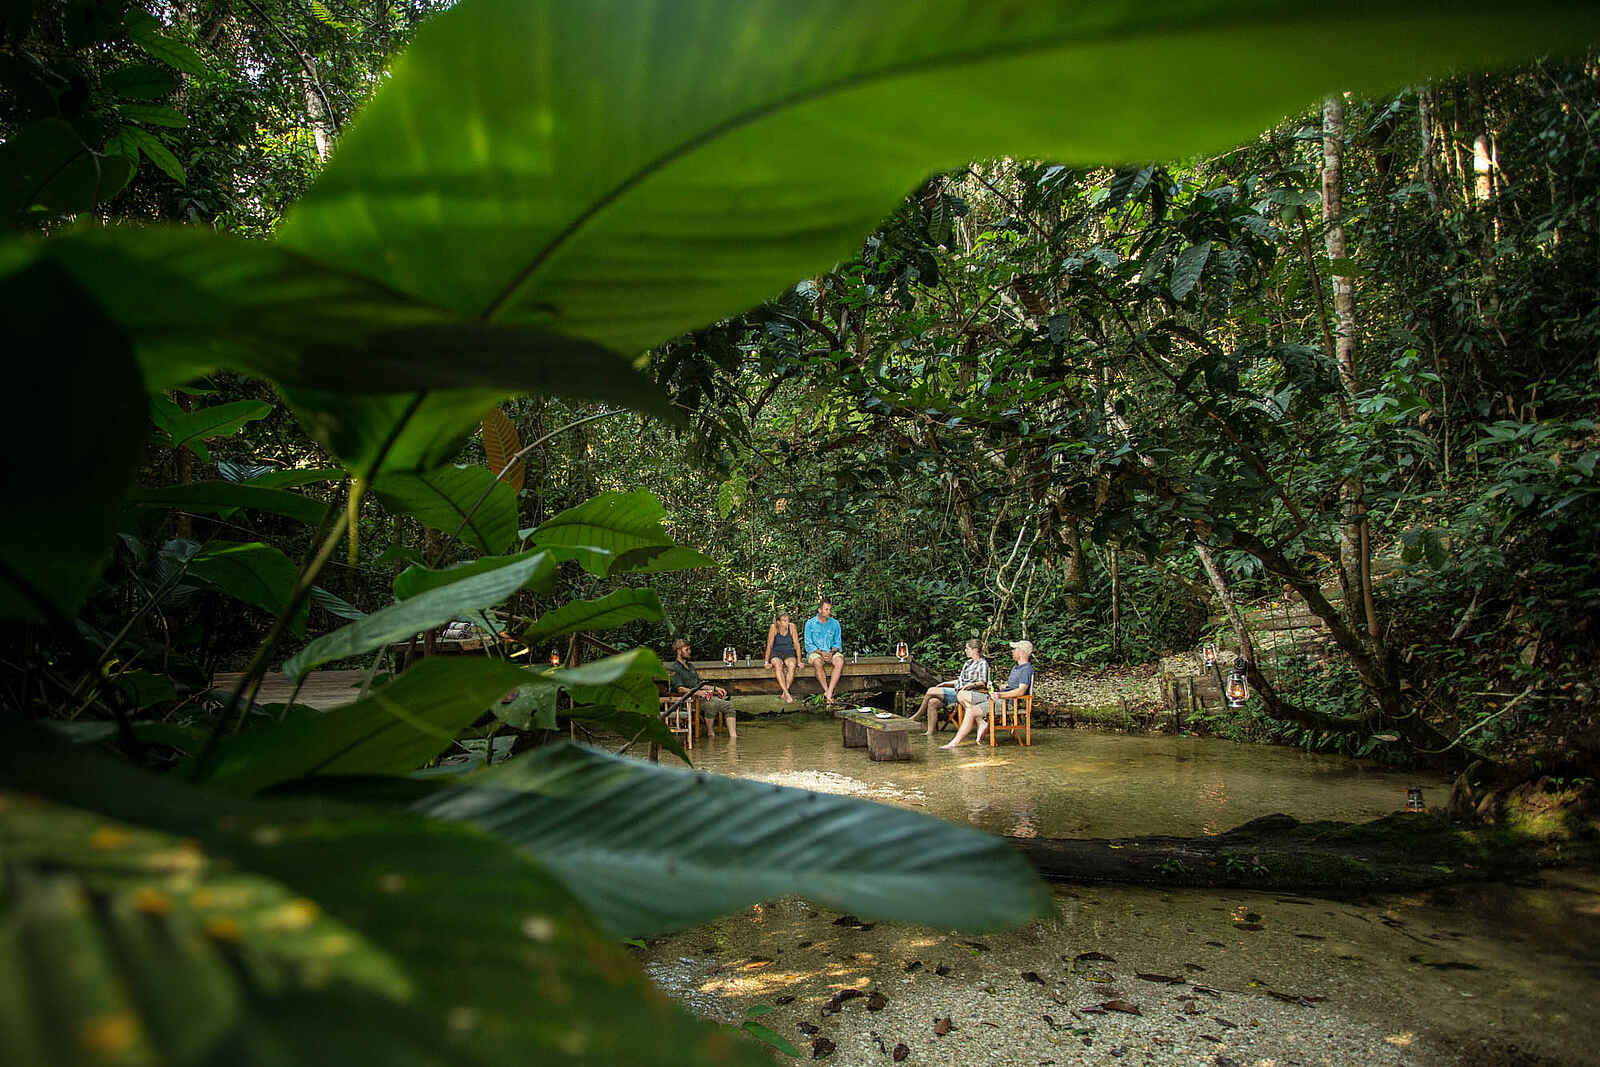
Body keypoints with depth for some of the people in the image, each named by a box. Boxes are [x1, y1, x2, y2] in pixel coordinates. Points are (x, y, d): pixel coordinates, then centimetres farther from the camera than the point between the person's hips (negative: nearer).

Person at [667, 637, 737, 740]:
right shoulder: (673, 668, -2)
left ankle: (733, 736, -20)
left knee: (728, 705, -10)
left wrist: (715, 688, 17)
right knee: (711, 705, -36)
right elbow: (679, 689, -14)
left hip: (701, 696, 8)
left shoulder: (690, 666, 26)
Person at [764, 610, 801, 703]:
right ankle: (787, 693, -40)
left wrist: (799, 661, -9)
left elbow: (797, 645, -5)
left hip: (789, 654, 1)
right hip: (776, 654, -1)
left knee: (792, 665, -33)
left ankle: (784, 694, -28)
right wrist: (767, 662, -13)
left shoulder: (791, 626, -8)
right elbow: (769, 645, -8)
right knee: (778, 665, -35)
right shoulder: (773, 627, -12)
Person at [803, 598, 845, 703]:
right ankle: (827, 691, -31)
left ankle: (829, 692, -35)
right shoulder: (810, 623, 1)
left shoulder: (835, 623, 8)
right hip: (815, 652, -2)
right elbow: (808, 644, -2)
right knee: (817, 662, -37)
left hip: (831, 652, 2)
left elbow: (838, 643, 9)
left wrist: (832, 652, -13)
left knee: (840, 661, -31)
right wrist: (820, 652, -17)